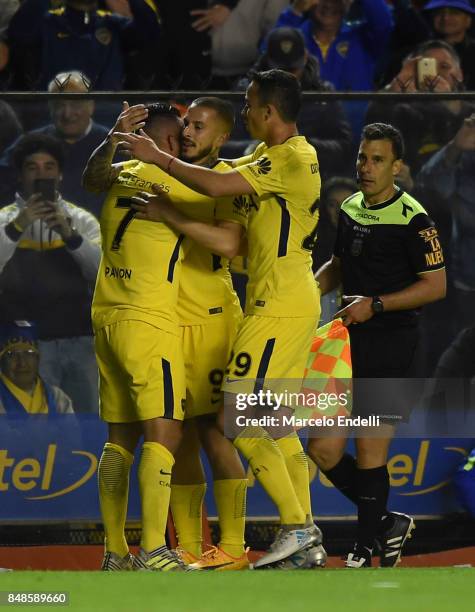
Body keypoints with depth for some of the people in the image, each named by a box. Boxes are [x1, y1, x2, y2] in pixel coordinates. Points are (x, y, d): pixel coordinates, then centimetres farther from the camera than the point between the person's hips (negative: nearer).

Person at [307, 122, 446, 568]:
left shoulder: (412, 219, -11)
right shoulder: (350, 209, 11)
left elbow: (435, 285, -12)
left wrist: (376, 304, -19)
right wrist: (311, 288, 7)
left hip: (391, 346, -7)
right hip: (348, 344, 7)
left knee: (369, 453, -5)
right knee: (323, 450, 3)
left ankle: (365, 549, 8)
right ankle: (386, 523, 20)